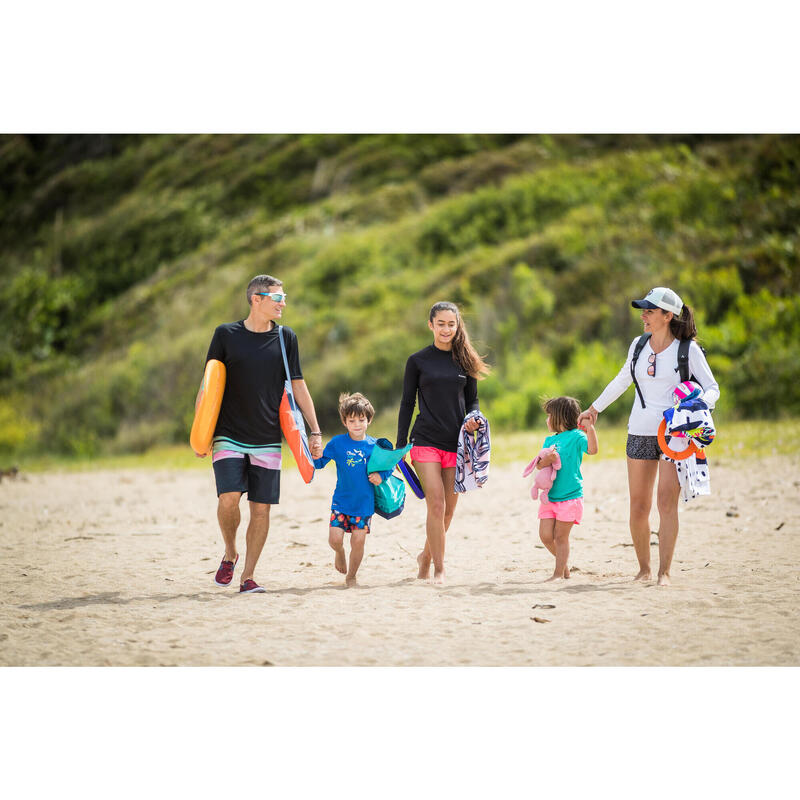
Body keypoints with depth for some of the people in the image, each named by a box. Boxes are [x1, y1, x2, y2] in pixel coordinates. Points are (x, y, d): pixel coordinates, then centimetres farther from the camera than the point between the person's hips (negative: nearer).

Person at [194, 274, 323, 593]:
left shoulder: (285, 338, 6)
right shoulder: (226, 334, 0)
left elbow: (298, 387, 10)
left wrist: (315, 431, 4)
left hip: (268, 441, 2)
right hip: (229, 435, -2)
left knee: (261, 507, -2)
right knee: (229, 498, -17)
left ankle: (248, 577, 9)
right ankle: (230, 554, 10)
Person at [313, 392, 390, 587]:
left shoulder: (374, 446, 0)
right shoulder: (337, 443, -2)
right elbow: (320, 463, 1)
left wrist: (381, 476, -10)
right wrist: (315, 456, -20)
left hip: (364, 503, 0)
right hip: (341, 502, 0)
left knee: (358, 540, -2)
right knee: (335, 538, -10)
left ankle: (351, 576, 18)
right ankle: (339, 552, 28)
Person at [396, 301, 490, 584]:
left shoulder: (464, 361, 8)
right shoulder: (418, 361, 2)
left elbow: (472, 401, 14)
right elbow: (407, 403, 5)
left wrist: (473, 418, -9)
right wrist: (401, 445, 1)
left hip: (457, 444, 3)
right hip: (426, 441, -3)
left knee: (449, 509, 6)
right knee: (436, 504, -13)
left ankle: (426, 556, 29)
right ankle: (438, 569, -5)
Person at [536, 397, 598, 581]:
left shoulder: (575, 436, -6)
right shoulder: (549, 440, 14)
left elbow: (592, 449, -23)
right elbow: (539, 465, 9)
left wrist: (589, 427, -31)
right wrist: (546, 461, -13)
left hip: (569, 496, -7)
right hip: (549, 497, 7)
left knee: (561, 536, -1)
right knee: (545, 536, 5)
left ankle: (559, 573, 7)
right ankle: (563, 564, 25)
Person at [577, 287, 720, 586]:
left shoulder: (688, 350, -5)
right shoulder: (639, 345, 8)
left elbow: (712, 389, -4)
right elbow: (623, 379, 24)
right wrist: (595, 409, 31)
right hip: (640, 432, 4)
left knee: (667, 502, -12)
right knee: (638, 507, 2)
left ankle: (664, 572, -8)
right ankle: (643, 568, 16)